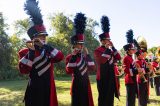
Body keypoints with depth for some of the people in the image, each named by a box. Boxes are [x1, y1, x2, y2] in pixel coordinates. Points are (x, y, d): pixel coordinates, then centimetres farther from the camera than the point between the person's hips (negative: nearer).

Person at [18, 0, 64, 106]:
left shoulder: (49, 50, 8)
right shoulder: (25, 52, -3)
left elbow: (60, 57, -12)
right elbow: (24, 70, -18)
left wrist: (45, 45, -21)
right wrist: (31, 51, -24)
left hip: (49, 88, 4)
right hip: (34, 89, -4)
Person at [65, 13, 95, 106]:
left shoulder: (85, 56, 9)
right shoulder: (69, 57, -5)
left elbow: (92, 68, -5)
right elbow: (69, 71, -21)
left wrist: (88, 54, -10)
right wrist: (73, 56, -23)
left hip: (86, 83, 5)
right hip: (76, 84, -5)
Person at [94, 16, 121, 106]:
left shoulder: (111, 50, 15)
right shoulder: (97, 50, -7)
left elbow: (119, 58, 5)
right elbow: (102, 60, -23)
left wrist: (113, 47, -2)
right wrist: (107, 48, -18)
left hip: (111, 76, 7)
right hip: (103, 77, -7)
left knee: (111, 97, 12)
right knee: (103, 97, -1)